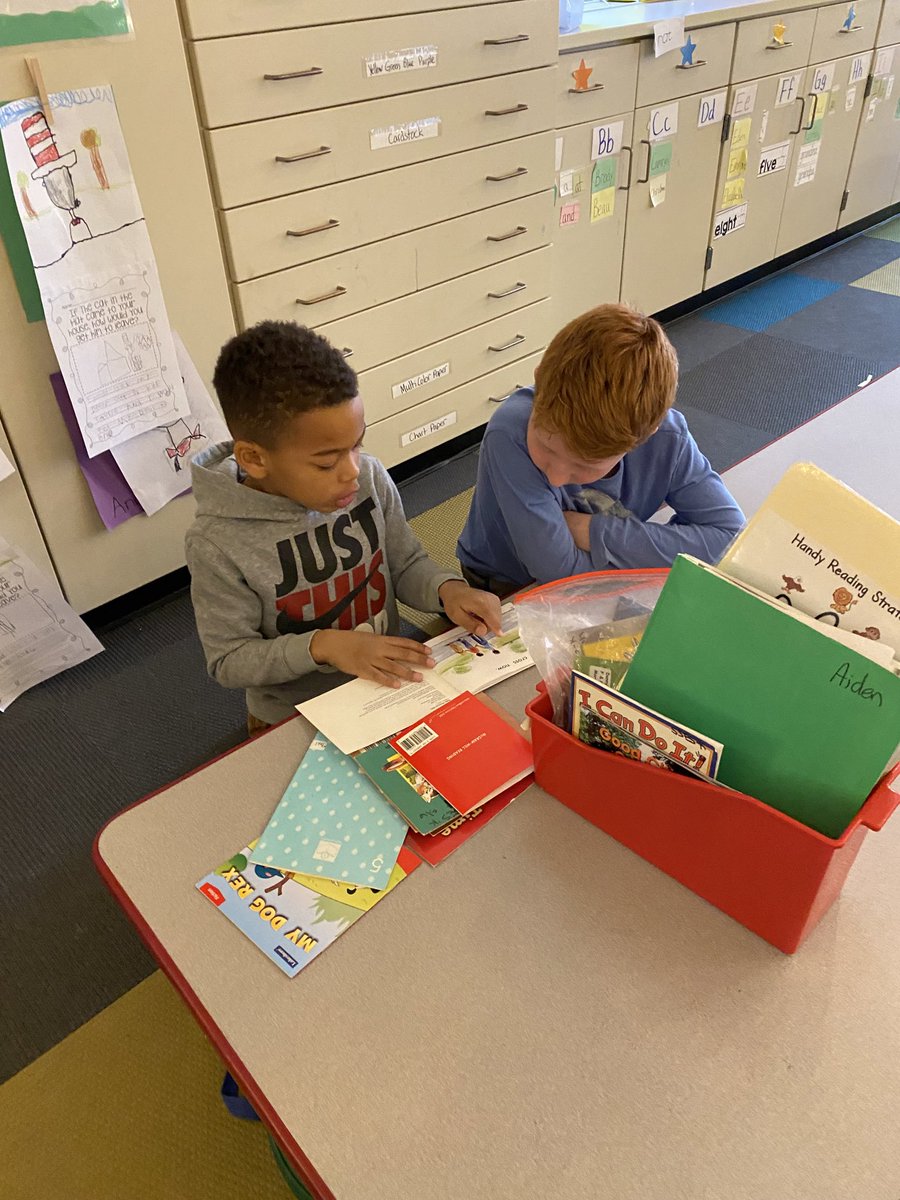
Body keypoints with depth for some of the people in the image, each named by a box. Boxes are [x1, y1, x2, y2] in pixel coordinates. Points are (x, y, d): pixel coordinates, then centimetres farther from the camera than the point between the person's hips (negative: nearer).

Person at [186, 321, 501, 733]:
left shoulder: (370, 478, -10)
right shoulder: (219, 544, -21)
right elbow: (227, 660, -12)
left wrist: (447, 589, -16)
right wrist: (322, 645, -25)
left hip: (389, 686, 2)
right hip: (294, 719, -1)